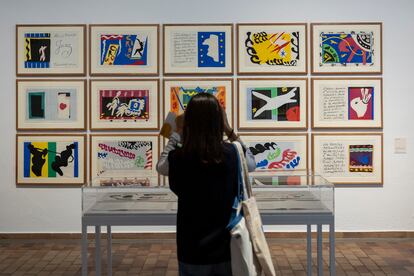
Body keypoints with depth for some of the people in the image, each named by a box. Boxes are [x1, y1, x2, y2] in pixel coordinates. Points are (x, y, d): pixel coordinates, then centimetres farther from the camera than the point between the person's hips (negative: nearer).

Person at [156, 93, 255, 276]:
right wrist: (230, 132, 9)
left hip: (192, 250, -1)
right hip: (226, 247, 1)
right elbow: (251, 163, 12)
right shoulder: (232, 153, -12)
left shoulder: (179, 157, -15)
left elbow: (161, 167, 9)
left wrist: (177, 133, 13)